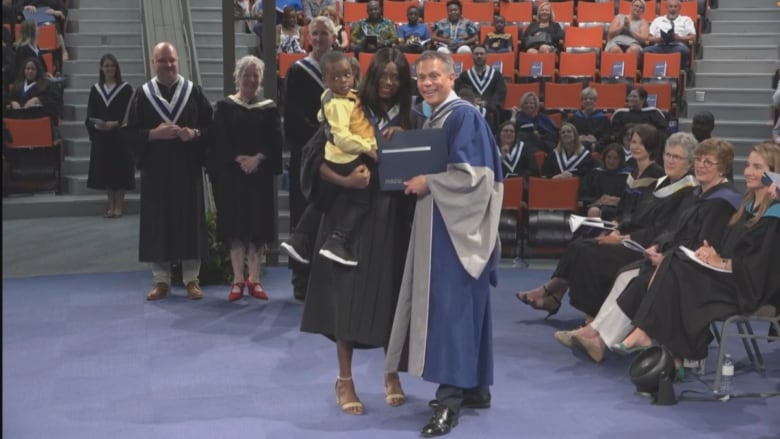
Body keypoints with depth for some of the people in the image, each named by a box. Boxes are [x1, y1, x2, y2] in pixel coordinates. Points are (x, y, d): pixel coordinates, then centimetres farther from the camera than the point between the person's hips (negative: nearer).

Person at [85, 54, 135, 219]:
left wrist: (114, 124, -19)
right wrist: (95, 125, -12)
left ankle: (119, 205, 5)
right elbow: (90, 114, 7)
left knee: (120, 169, -2)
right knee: (105, 170, 5)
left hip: (120, 136, -3)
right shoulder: (95, 89, 9)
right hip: (101, 136, 3)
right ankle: (111, 205, 13)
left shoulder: (125, 89, -1)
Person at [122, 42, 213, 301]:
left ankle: (191, 279, 11)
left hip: (187, 170, 0)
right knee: (158, 224, 2)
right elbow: (129, 133, 1)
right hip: (155, 170, 0)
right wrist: (154, 134, -15)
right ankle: (161, 280, 12)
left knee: (190, 221, 2)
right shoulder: (142, 94, 4)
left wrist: (194, 133, -15)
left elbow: (211, 126, 5)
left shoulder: (194, 92, 5)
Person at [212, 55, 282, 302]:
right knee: (236, 225, -1)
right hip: (232, 174, -1)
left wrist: (258, 159, -16)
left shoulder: (269, 108, 8)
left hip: (261, 174, 1)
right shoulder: (224, 107, 4)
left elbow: (275, 141, -1)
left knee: (258, 226, 2)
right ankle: (238, 280, 4)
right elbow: (220, 141, -4)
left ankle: (254, 280, 9)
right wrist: (239, 159, -17)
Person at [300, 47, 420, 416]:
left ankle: (391, 373, 23)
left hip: (394, 217, 3)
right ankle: (344, 380, 11)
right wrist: (345, 180, -26)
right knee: (349, 292, -1)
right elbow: (319, 161, -9)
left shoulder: (409, 120, 7)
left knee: (390, 293, 7)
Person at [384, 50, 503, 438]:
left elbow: (474, 174, -21)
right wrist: (414, 178, 2)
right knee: (462, 306, 12)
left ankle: (450, 399, -7)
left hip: (458, 225, -9)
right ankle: (475, 387, 20)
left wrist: (427, 183, -16)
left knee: (451, 307, -10)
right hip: (437, 223, 9)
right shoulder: (432, 120, 15)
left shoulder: (464, 116, -13)